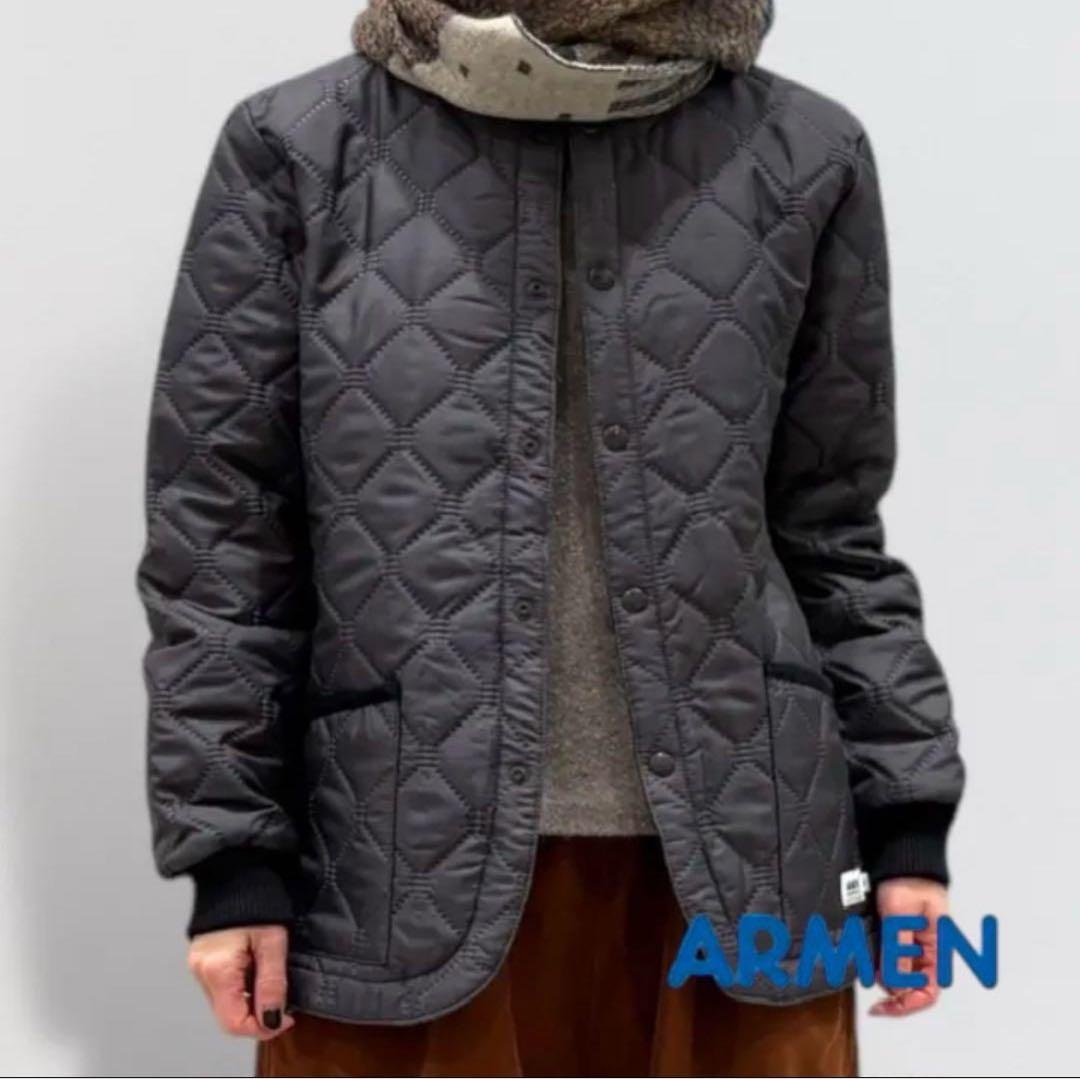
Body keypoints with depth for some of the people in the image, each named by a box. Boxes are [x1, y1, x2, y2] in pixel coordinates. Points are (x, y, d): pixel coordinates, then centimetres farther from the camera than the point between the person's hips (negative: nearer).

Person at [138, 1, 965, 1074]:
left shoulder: (801, 157, 4)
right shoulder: (301, 151, -1)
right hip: (409, 857, -1)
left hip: (739, 858, 2)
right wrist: (233, 852, -3)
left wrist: (907, 819, 5)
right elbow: (216, 533, 0)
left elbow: (829, 528, 8)